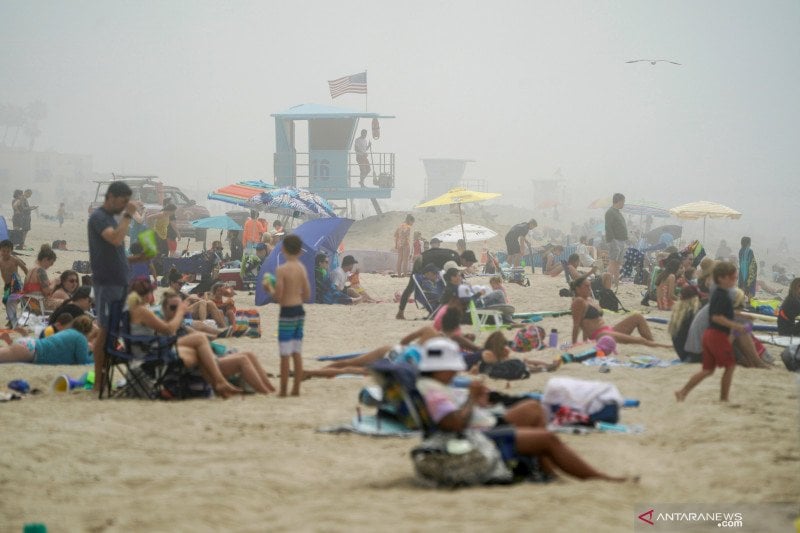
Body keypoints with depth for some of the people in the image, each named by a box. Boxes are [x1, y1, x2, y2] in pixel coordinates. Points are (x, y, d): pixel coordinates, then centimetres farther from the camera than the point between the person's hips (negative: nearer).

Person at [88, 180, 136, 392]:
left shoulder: (111, 218, 17)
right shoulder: (98, 217, -12)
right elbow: (116, 239, -29)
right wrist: (128, 216, -19)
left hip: (119, 282, 9)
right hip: (106, 283, -9)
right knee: (105, 330, -8)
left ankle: (105, 378, 12)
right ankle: (99, 382, -5)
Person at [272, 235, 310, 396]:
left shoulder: (281, 270, -14)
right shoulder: (302, 268, 4)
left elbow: (278, 296, -17)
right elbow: (307, 295, 7)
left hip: (287, 312, -6)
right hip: (299, 311, 6)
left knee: (285, 354, -2)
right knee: (297, 353, 12)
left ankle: (283, 390, 0)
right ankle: (296, 388, 15)